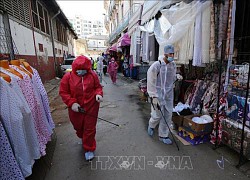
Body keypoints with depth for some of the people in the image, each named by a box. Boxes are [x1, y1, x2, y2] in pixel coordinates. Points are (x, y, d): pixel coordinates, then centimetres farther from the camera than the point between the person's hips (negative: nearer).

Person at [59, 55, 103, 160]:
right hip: (76, 108, 1)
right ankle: (83, 139, 56)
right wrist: (72, 103, -17)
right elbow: (63, 92, -5)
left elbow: (98, 87, 7)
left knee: (90, 128, 7)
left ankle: (89, 149, 28)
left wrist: (98, 94, -15)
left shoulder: (92, 75, -5)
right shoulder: (68, 76, -8)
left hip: (91, 107, -1)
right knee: (78, 127, 22)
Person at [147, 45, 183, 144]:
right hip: (158, 94, -6)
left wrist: (177, 77, 3)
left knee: (168, 115, 7)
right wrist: (153, 96, -16)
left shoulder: (173, 65, 6)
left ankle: (163, 135, 24)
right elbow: (151, 82, -15)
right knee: (157, 115, 3)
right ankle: (151, 126, 38)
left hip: (169, 94, 6)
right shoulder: (156, 65, -15)